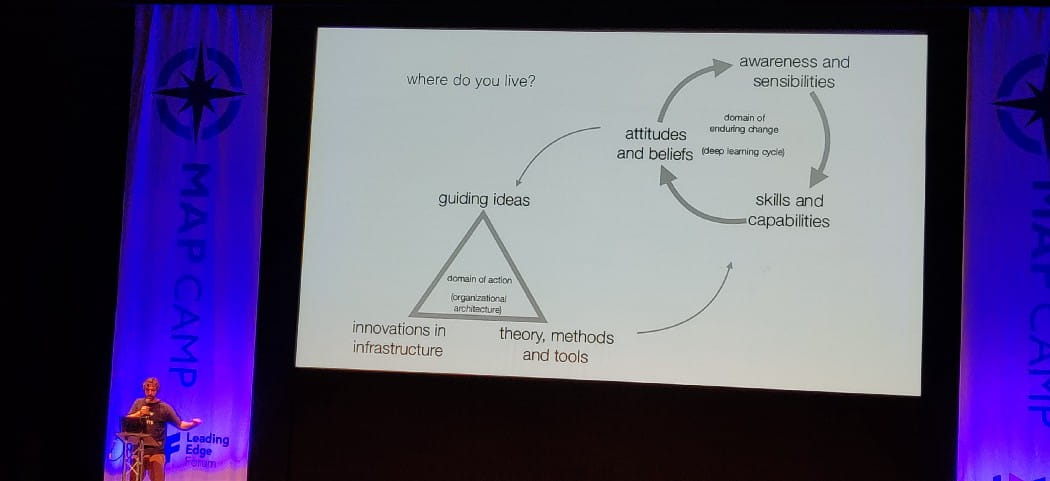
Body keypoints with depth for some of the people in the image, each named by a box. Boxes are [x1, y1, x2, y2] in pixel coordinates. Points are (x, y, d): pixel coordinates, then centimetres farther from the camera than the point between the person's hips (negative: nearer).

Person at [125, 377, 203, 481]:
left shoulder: (164, 408, 0)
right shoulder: (138, 403, 11)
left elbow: (181, 425, -3)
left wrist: (194, 423, -23)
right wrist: (139, 413, -8)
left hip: (156, 452, -3)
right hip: (139, 450, 3)